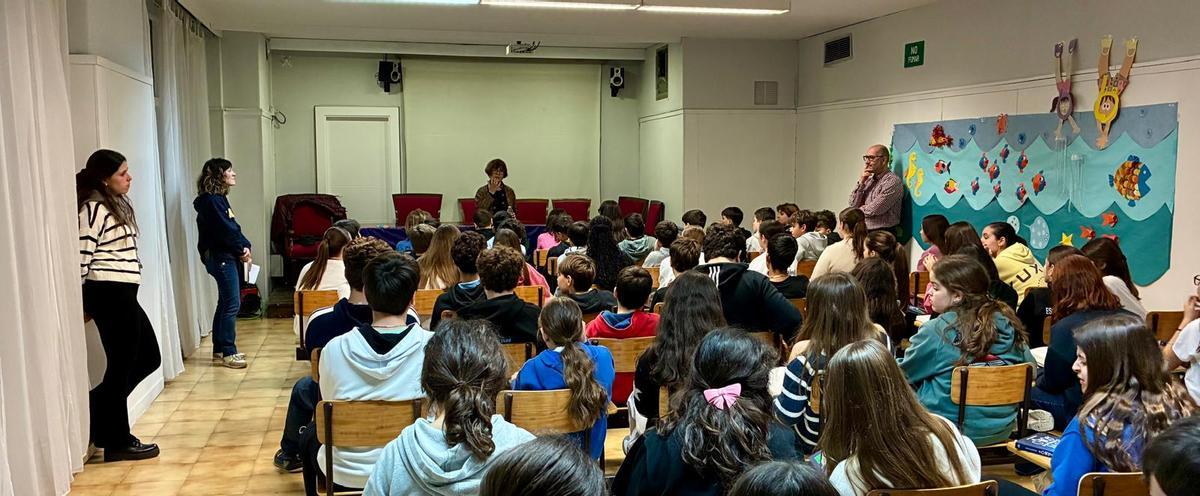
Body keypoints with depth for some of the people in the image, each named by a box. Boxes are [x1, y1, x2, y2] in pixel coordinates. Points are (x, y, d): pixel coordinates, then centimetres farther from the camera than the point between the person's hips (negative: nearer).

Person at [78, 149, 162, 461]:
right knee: (121, 366, 0)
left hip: (122, 293, 10)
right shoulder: (94, 208, -13)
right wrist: (80, 303, -12)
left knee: (148, 358, 15)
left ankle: (95, 410, 23)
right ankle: (118, 442, 12)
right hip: (109, 294, -10)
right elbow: (81, 257, -16)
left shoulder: (118, 204, 16)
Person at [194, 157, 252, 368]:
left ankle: (220, 350, 22)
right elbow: (226, 230, -18)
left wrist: (245, 246, -2)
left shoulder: (219, 198, 16)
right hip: (221, 257, -10)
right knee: (232, 304, -8)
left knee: (225, 303, 14)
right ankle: (228, 353, -3)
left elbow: (233, 226, 12)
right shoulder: (211, 201, -14)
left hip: (225, 257, 10)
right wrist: (241, 250, -6)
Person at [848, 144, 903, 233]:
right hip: (865, 232, 7)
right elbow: (853, 205, 9)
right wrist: (861, 181, 0)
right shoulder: (869, 180, 17)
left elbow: (874, 210, -14)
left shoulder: (893, 181, -7)